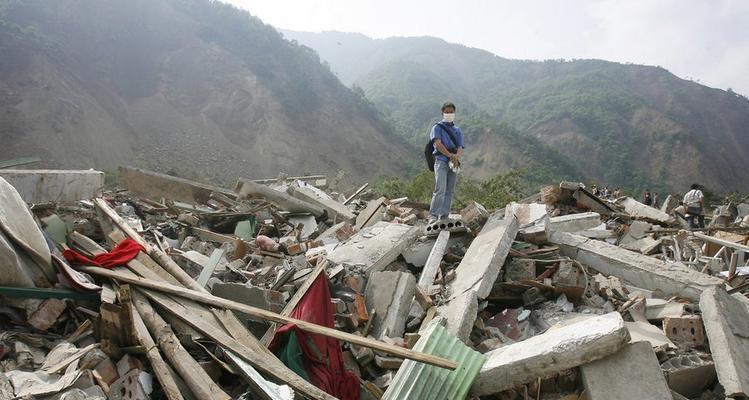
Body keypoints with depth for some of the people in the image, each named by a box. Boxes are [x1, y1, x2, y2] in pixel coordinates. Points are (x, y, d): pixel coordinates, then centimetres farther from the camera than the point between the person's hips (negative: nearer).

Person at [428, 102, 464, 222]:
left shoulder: (457, 130, 20)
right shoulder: (438, 127, 7)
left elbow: (460, 148, 8)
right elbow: (438, 144, -9)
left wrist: (456, 156, -14)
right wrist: (450, 155, -18)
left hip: (453, 162, 5)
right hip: (441, 161, -5)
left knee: (450, 191, 4)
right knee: (440, 190, -17)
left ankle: (444, 216, 8)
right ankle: (433, 215, -14)